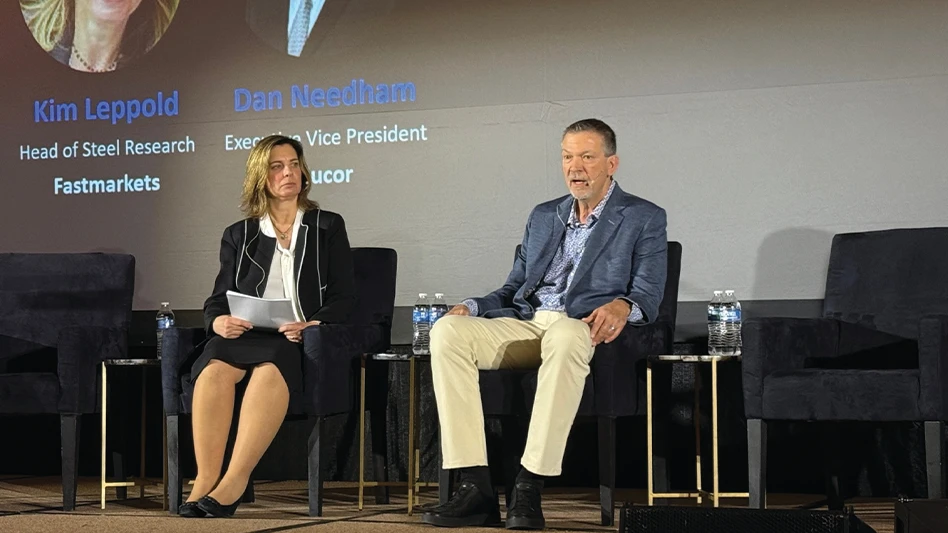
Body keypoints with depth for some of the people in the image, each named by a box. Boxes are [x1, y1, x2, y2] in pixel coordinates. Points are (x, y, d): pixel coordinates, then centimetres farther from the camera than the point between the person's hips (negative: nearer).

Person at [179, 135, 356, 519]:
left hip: (303, 342, -2)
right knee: (215, 367, -34)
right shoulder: (239, 235, 21)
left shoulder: (328, 227, 17)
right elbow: (218, 299, 15)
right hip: (245, 336, 2)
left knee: (271, 367, -38)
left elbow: (343, 297, 8)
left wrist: (314, 325, -13)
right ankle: (205, 482, -39)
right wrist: (218, 321, -10)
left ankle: (232, 484, -44)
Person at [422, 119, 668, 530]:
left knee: (565, 338, -42)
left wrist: (622, 306, -25)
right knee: (447, 330, -24)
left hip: (584, 328, -5)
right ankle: (476, 488, -30)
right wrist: (472, 307, 3)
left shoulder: (644, 218, 10)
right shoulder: (543, 216, 26)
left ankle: (529, 489, -39)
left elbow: (648, 295, -1)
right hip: (524, 324, 5)